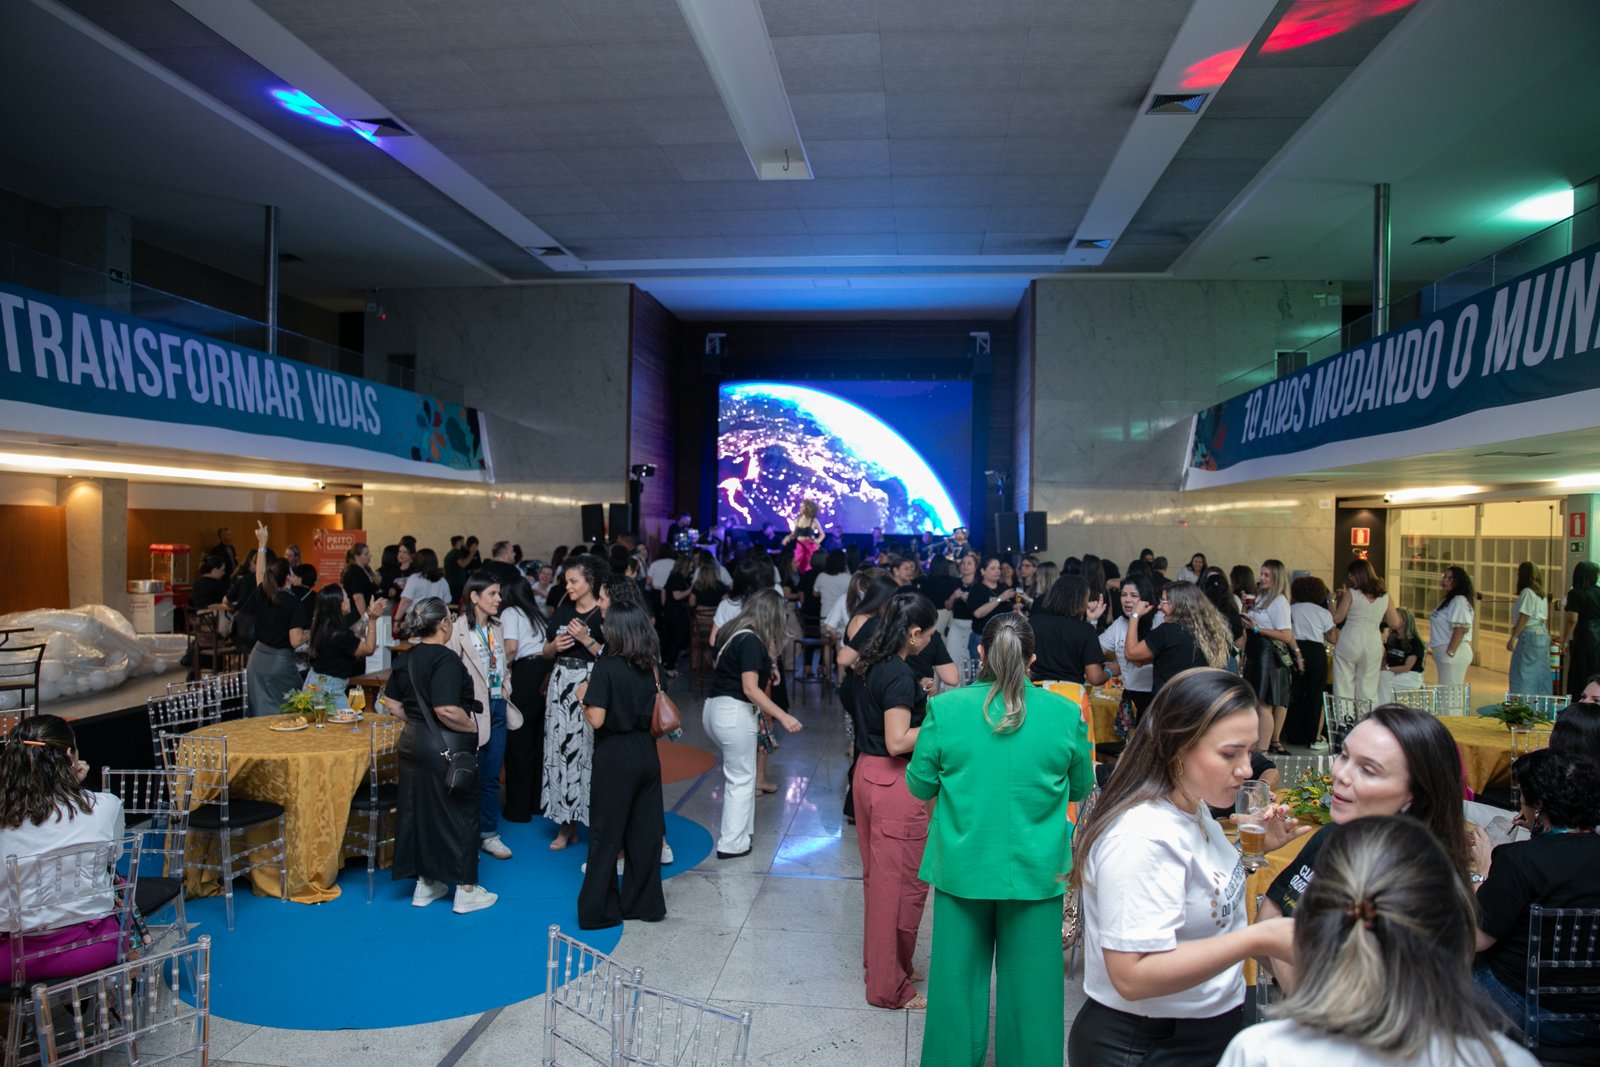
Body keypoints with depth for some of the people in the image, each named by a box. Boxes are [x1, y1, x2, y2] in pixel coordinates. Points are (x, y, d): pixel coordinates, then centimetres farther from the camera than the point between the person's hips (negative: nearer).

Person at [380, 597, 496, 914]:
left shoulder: (405, 660, 8)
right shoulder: (445, 659, -19)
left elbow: (391, 704, 15)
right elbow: (447, 711, -28)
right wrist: (472, 727, -14)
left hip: (413, 742, 8)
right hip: (446, 746, -8)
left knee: (419, 810, 16)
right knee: (458, 813, 3)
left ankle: (425, 884, 28)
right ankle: (466, 891, 13)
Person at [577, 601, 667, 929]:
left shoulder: (606, 667, -14)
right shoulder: (649, 667, 4)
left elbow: (597, 719, -20)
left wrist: (584, 696, -1)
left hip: (615, 757, -5)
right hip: (646, 753, 6)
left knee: (606, 835, 6)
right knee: (646, 832, 13)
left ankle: (599, 910, 14)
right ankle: (645, 903, 23)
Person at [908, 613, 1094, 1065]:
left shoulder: (944, 708, -12)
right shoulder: (1066, 714, -9)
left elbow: (920, 785, -2)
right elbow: (1080, 788, 5)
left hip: (961, 866, 0)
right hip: (1037, 870, 0)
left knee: (957, 979, 17)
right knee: (1032, 983, 16)